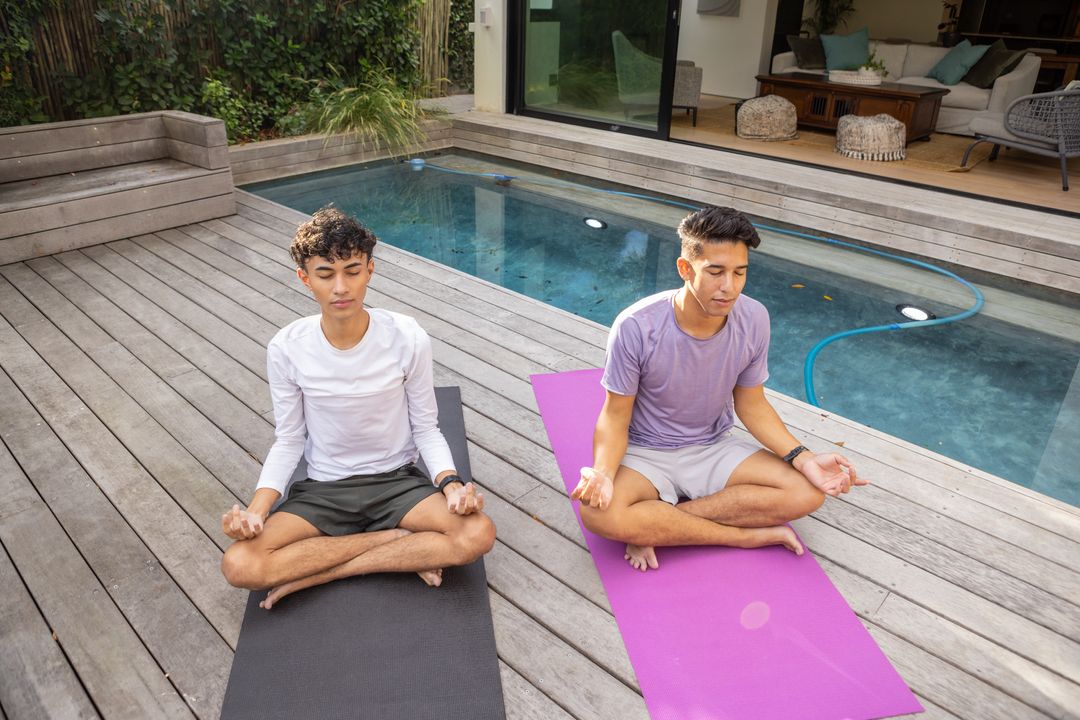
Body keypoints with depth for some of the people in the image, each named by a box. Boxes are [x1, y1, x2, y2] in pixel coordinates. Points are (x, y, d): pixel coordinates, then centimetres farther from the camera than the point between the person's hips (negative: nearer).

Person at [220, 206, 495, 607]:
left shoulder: (408, 339, -16)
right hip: (323, 488, 1)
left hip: (397, 481, -1)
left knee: (477, 535, -27)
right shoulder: (286, 349, -13)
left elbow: (425, 428, -5)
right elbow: (289, 441, -2)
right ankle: (399, 542, -11)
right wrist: (256, 509, -19)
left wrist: (451, 483, -24)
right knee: (239, 566, -23)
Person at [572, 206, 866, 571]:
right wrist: (603, 472, -35)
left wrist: (804, 459, -14)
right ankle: (747, 534, -15)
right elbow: (616, 415, -14)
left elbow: (751, 404, 1)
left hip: (714, 449, 4)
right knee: (600, 514, -34)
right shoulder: (636, 327, -23)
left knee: (806, 493, -17)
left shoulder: (754, 319, -12)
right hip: (646, 455, -3)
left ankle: (653, 523, -15)